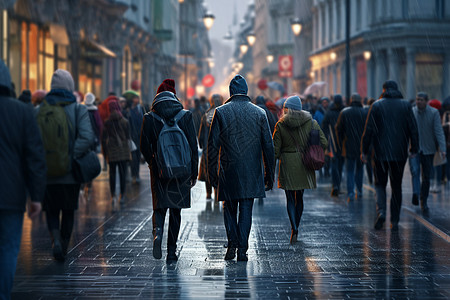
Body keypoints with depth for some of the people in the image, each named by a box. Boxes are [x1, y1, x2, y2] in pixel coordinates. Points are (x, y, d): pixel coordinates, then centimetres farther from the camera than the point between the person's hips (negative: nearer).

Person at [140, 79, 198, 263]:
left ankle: (157, 232, -16)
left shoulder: (149, 118, -5)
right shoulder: (185, 116, -4)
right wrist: (194, 172, 4)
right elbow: (193, 146, -4)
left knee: (159, 206, 14)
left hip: (159, 171, 0)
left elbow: (144, 147, -2)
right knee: (175, 210, 10)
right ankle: (171, 252, 10)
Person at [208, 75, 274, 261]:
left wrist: (212, 173, 3)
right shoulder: (259, 113, 1)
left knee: (230, 209, 15)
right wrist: (269, 174, 9)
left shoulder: (221, 112, -3)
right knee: (246, 210, 6)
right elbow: (268, 146, 2)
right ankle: (242, 250, 3)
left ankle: (232, 244, 4)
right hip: (251, 172, 1)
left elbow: (213, 145, -3)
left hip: (228, 170, -1)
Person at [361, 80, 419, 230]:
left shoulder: (376, 106, -2)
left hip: (381, 152, -1)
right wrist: (414, 149, 9)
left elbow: (368, 130, -5)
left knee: (380, 184, 11)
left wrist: (364, 151, 1)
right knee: (396, 186, 10)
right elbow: (413, 129, 0)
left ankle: (381, 211, -13)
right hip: (399, 153, 1)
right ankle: (394, 221, 9)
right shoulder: (406, 105, 2)